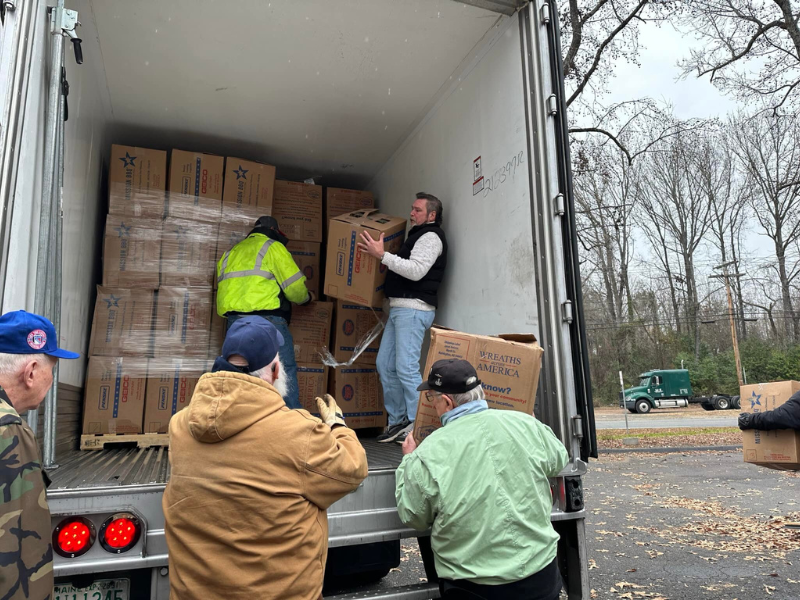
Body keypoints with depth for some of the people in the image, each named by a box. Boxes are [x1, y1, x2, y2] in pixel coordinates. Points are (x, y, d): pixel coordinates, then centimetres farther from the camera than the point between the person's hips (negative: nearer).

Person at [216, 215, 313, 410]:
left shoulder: (230, 253, 25)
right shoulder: (272, 247, 4)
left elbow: (224, 288, 22)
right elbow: (294, 285, -2)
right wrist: (306, 297, 18)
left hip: (234, 321, 7)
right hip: (267, 320, -6)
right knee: (285, 372, -1)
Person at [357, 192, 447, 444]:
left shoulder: (431, 236, -6)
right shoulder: (417, 235, 24)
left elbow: (416, 271, -20)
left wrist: (382, 255, -22)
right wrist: (381, 256, 16)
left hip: (413, 309, -10)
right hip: (399, 308, 10)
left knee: (406, 367, -13)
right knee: (385, 365, 9)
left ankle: (417, 426, -5)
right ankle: (397, 422, 17)